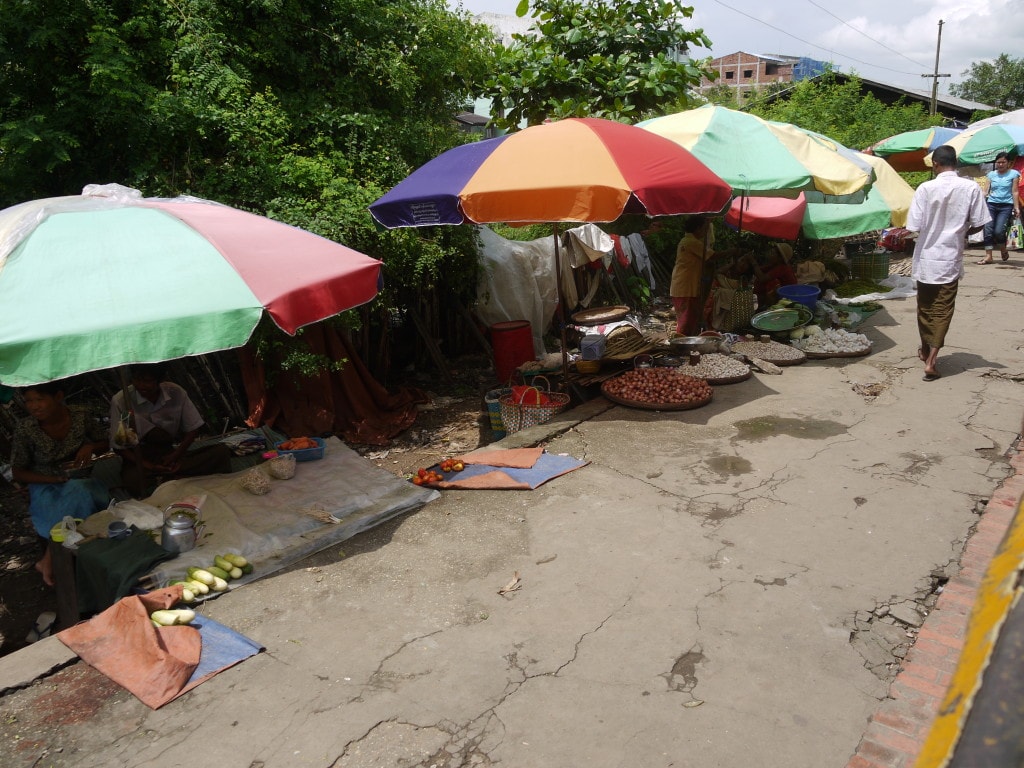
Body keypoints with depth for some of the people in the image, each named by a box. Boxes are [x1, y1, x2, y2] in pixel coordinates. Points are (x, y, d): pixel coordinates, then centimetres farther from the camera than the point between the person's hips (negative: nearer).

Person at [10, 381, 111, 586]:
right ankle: (50, 561, -16)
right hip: (46, 487, -2)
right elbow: (18, 473, -5)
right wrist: (54, 479, -20)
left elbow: (105, 444, 5)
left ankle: (48, 560, -16)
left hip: (82, 481, 2)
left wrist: (90, 447, -18)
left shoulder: (80, 417, -10)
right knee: (78, 498, -33)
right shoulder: (25, 429, -14)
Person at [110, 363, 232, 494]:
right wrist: (149, 466, -22)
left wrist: (175, 455, -15)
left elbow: (192, 429, 1)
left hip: (171, 453, 3)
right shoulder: (120, 401, -12)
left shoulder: (176, 393, -6)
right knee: (133, 480, -38)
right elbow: (119, 447, -9)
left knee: (221, 451, -20)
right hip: (139, 458, -2)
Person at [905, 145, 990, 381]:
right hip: (951, 258, 0)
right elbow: (978, 224, -4)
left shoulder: (925, 188, -11)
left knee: (925, 306, 17)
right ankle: (931, 360, -5)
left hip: (926, 257, 0)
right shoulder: (971, 188, -7)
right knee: (943, 309, 4)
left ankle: (925, 350, 34)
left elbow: (915, 226, -12)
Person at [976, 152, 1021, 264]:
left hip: (1006, 205, -3)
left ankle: (1003, 250, 15)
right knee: (988, 229, -9)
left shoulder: (1013, 174, 4)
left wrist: (1017, 207, -4)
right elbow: (986, 191, 8)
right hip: (991, 204, 3)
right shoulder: (991, 174, 10)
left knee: (999, 231, -13)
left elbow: (1015, 192, 0)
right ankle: (988, 256, -5)